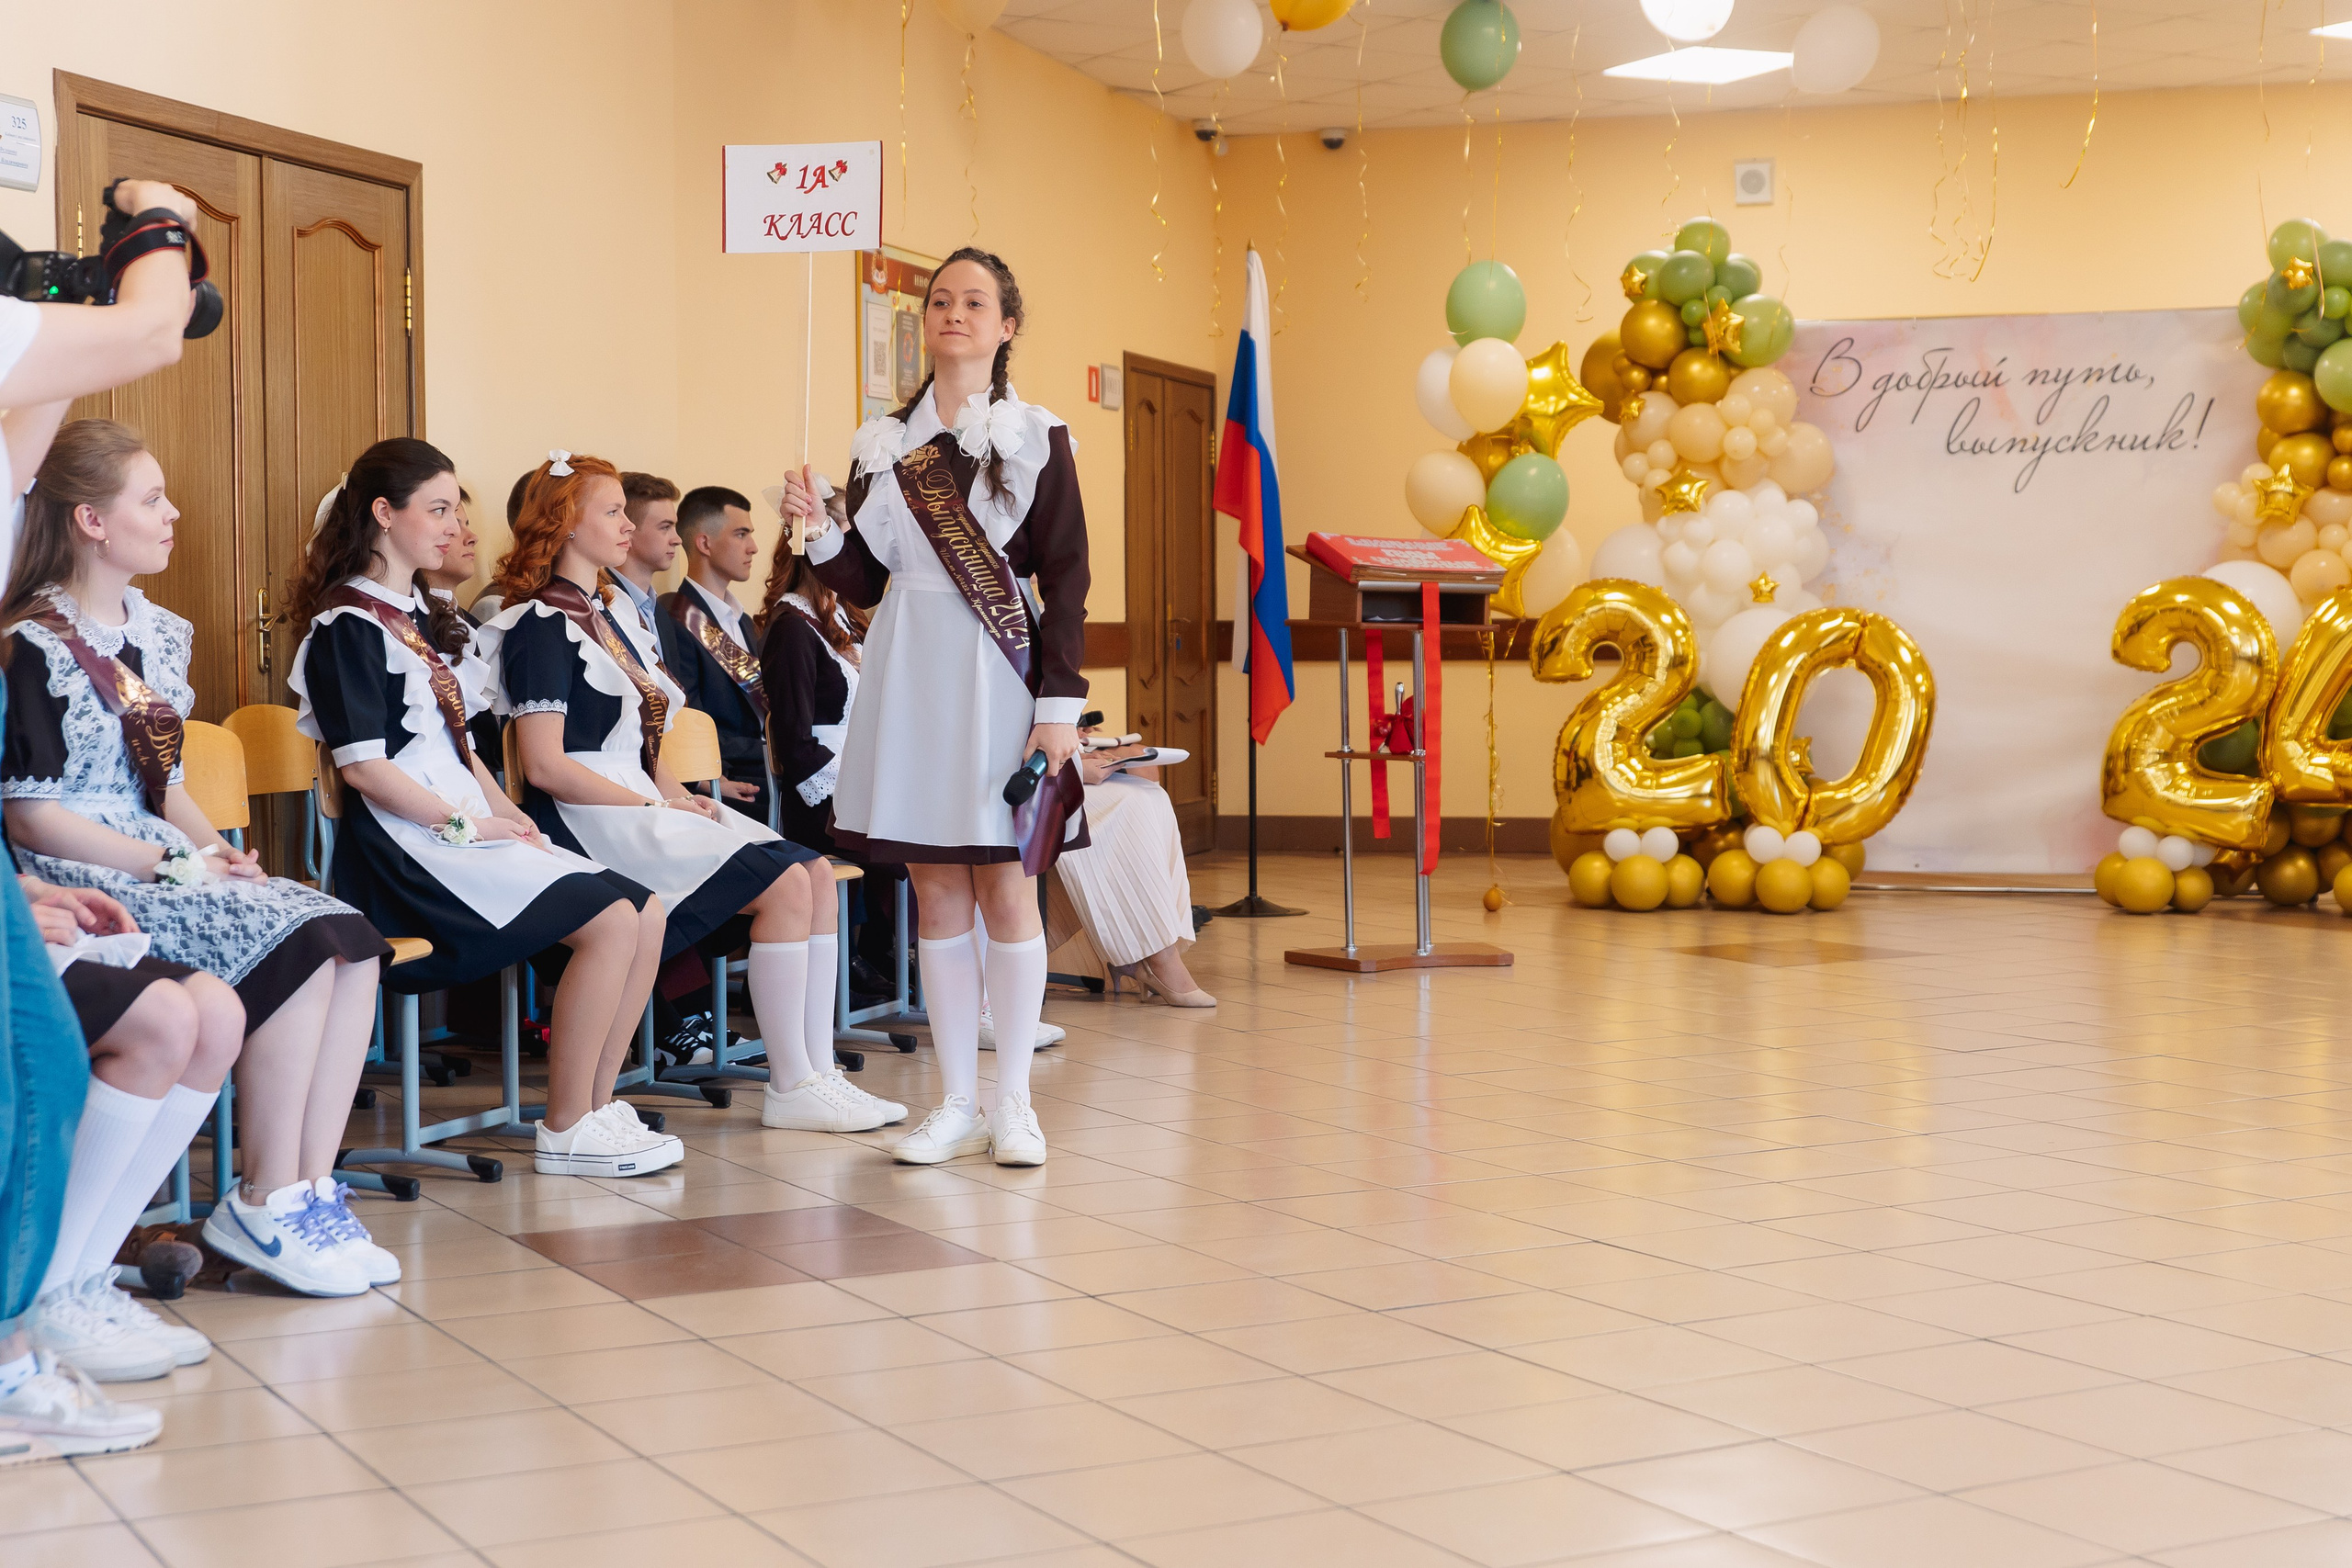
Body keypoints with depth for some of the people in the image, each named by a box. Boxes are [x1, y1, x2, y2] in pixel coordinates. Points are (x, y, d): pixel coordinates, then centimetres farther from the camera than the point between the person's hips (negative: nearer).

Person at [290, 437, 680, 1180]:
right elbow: (362, 765, -15)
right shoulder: (349, 627, -8)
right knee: (612, 920, -21)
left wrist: (507, 812, 6)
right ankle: (565, 1131, -14)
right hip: (406, 843, -9)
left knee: (647, 912, -3)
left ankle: (596, 1104, 1)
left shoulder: (424, 617, 20)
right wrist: (467, 825, -15)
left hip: (465, 827, 9)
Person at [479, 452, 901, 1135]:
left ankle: (816, 1069, -9)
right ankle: (790, 1088, -14)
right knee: (785, 886, -21)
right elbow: (544, 766, -17)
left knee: (816, 873, -8)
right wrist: (654, 809, -15)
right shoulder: (542, 628, -8)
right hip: (590, 821, -9)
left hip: (642, 807, 9)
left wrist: (679, 796, 4)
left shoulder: (611, 618, 20)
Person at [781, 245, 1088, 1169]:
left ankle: (1014, 1105, 7)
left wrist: (1059, 704, -10)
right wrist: (820, 533, -7)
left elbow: (1065, 580, -3)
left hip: (995, 672, -3)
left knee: (1005, 884, -3)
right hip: (907, 670, 3)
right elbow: (863, 583, 12)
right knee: (936, 892, 5)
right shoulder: (883, 442, 11)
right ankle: (957, 1104, 12)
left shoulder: (1036, 437, 1)